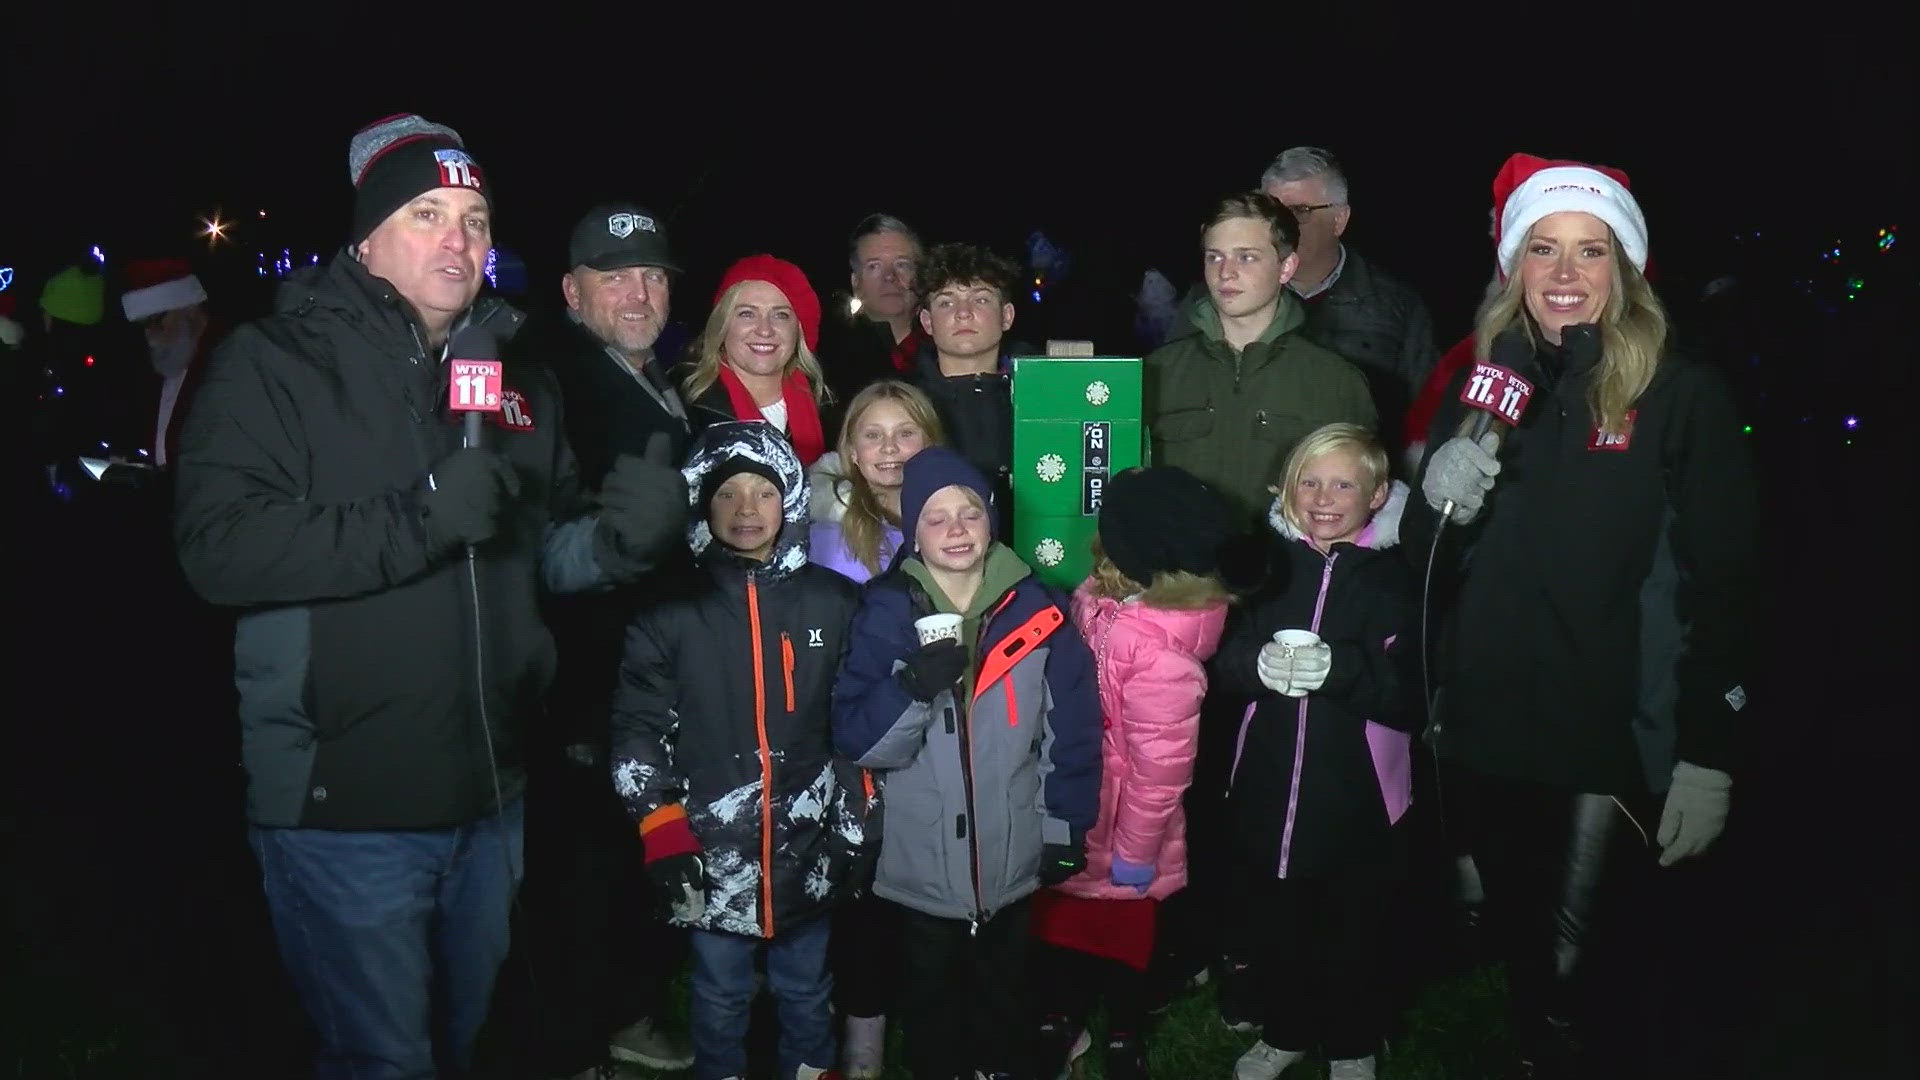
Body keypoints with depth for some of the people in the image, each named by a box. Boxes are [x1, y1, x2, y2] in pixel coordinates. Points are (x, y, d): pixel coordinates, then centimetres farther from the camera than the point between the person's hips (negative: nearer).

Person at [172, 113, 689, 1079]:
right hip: (343, 807, -6)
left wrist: (622, 533, -10)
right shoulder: (275, 364, -7)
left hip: (489, 797, 6)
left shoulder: (516, 376, 10)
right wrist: (421, 517, -28)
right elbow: (218, 547, -20)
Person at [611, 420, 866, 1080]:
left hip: (809, 845, 1)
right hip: (710, 850, -1)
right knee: (720, 997, 14)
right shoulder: (672, 611, -3)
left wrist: (856, 821, 4)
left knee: (806, 993, 18)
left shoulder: (834, 603, 1)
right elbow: (638, 730, -2)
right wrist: (663, 831, -9)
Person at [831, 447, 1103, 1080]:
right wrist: (915, 687, -31)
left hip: (1013, 856, 1)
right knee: (929, 992, 19)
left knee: (1003, 986, 23)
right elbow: (855, 739, -15)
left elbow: (1072, 731, 0)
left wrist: (1066, 830, 1)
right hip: (920, 861, -1)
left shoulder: (1035, 611, -6)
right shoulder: (885, 614, -9)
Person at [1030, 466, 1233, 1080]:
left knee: (1120, 934, 18)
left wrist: (1134, 852, -13)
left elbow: (1161, 768, -24)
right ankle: (1062, 1023, 46)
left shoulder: (1159, 655, -31)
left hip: (1114, 827, -6)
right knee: (1058, 919, 23)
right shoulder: (1096, 600, -9)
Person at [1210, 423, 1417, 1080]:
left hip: (1357, 796, -2)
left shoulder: (1396, 577, -6)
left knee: (1353, 928, 13)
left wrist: (1337, 668, -29)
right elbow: (1219, 655, -3)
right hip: (1267, 787, 2)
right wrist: (1262, 663, -24)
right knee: (1271, 919, 15)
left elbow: (1410, 692, -14)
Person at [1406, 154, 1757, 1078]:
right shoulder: (1478, 388, 6)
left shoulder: (1682, 397, -6)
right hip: (1489, 732, 4)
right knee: (1522, 963, 16)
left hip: (1613, 742, -4)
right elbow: (1427, 570, 10)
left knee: (1583, 985, 0)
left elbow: (1724, 586, -8)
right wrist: (1438, 503, -11)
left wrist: (1709, 756, -12)